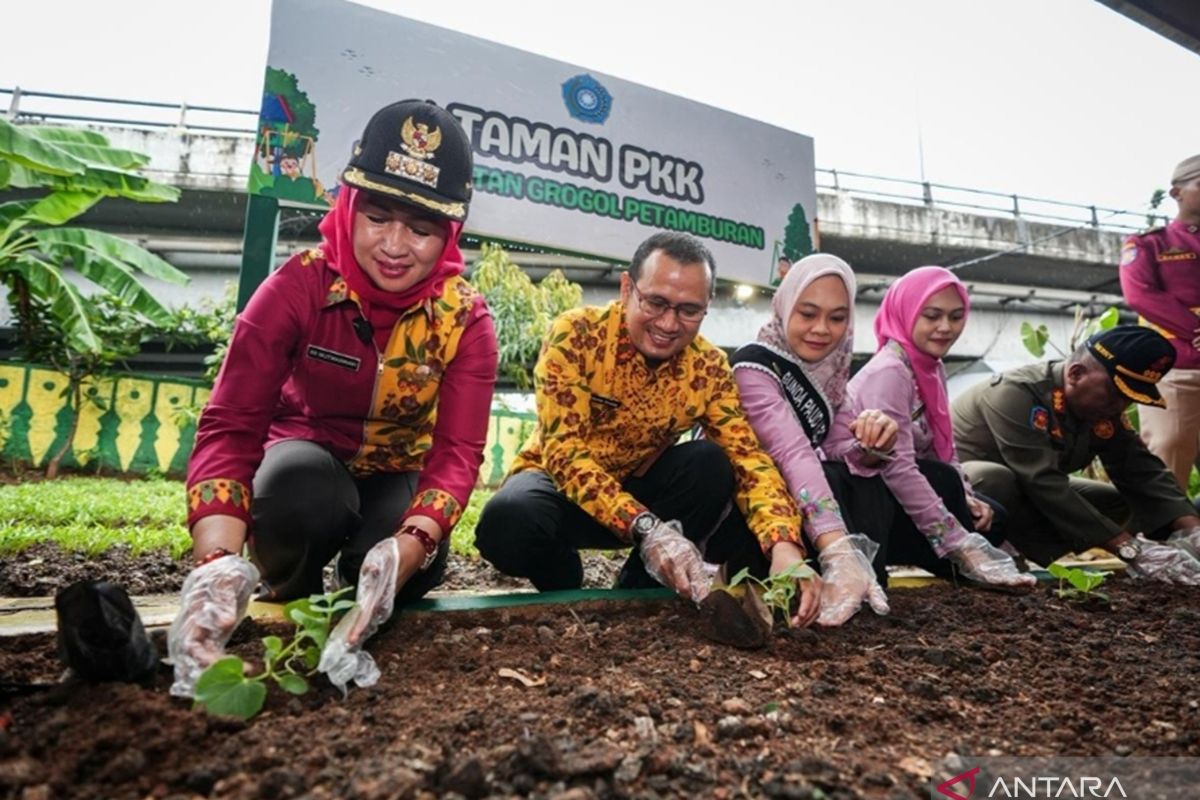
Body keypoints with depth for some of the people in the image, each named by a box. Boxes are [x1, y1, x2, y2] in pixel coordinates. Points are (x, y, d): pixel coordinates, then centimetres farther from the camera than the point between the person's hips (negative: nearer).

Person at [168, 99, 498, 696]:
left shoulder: (465, 318, -18)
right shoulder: (298, 287, -21)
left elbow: (457, 451, -27)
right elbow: (230, 426, -28)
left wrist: (406, 549, -48)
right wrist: (219, 562, -46)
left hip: (397, 480, 1)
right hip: (306, 464, 0)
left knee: (415, 564, -31)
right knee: (300, 480, -36)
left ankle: (356, 581, 6)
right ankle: (287, 607, -4)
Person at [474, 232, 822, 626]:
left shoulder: (709, 368, -11)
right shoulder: (575, 334, -22)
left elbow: (749, 459, -20)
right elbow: (563, 452, -29)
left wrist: (784, 547, -40)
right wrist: (646, 528, -42)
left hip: (637, 489, 3)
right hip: (558, 479, -2)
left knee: (712, 464, -26)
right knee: (508, 521, -36)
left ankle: (637, 595, -5)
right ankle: (567, 592, 0)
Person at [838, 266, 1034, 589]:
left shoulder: (933, 368, 6)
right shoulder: (889, 371, -22)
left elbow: (943, 449, 7)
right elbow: (897, 468, -30)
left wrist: (966, 499, -10)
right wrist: (960, 546, -30)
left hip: (898, 486, 9)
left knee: (991, 520, 0)